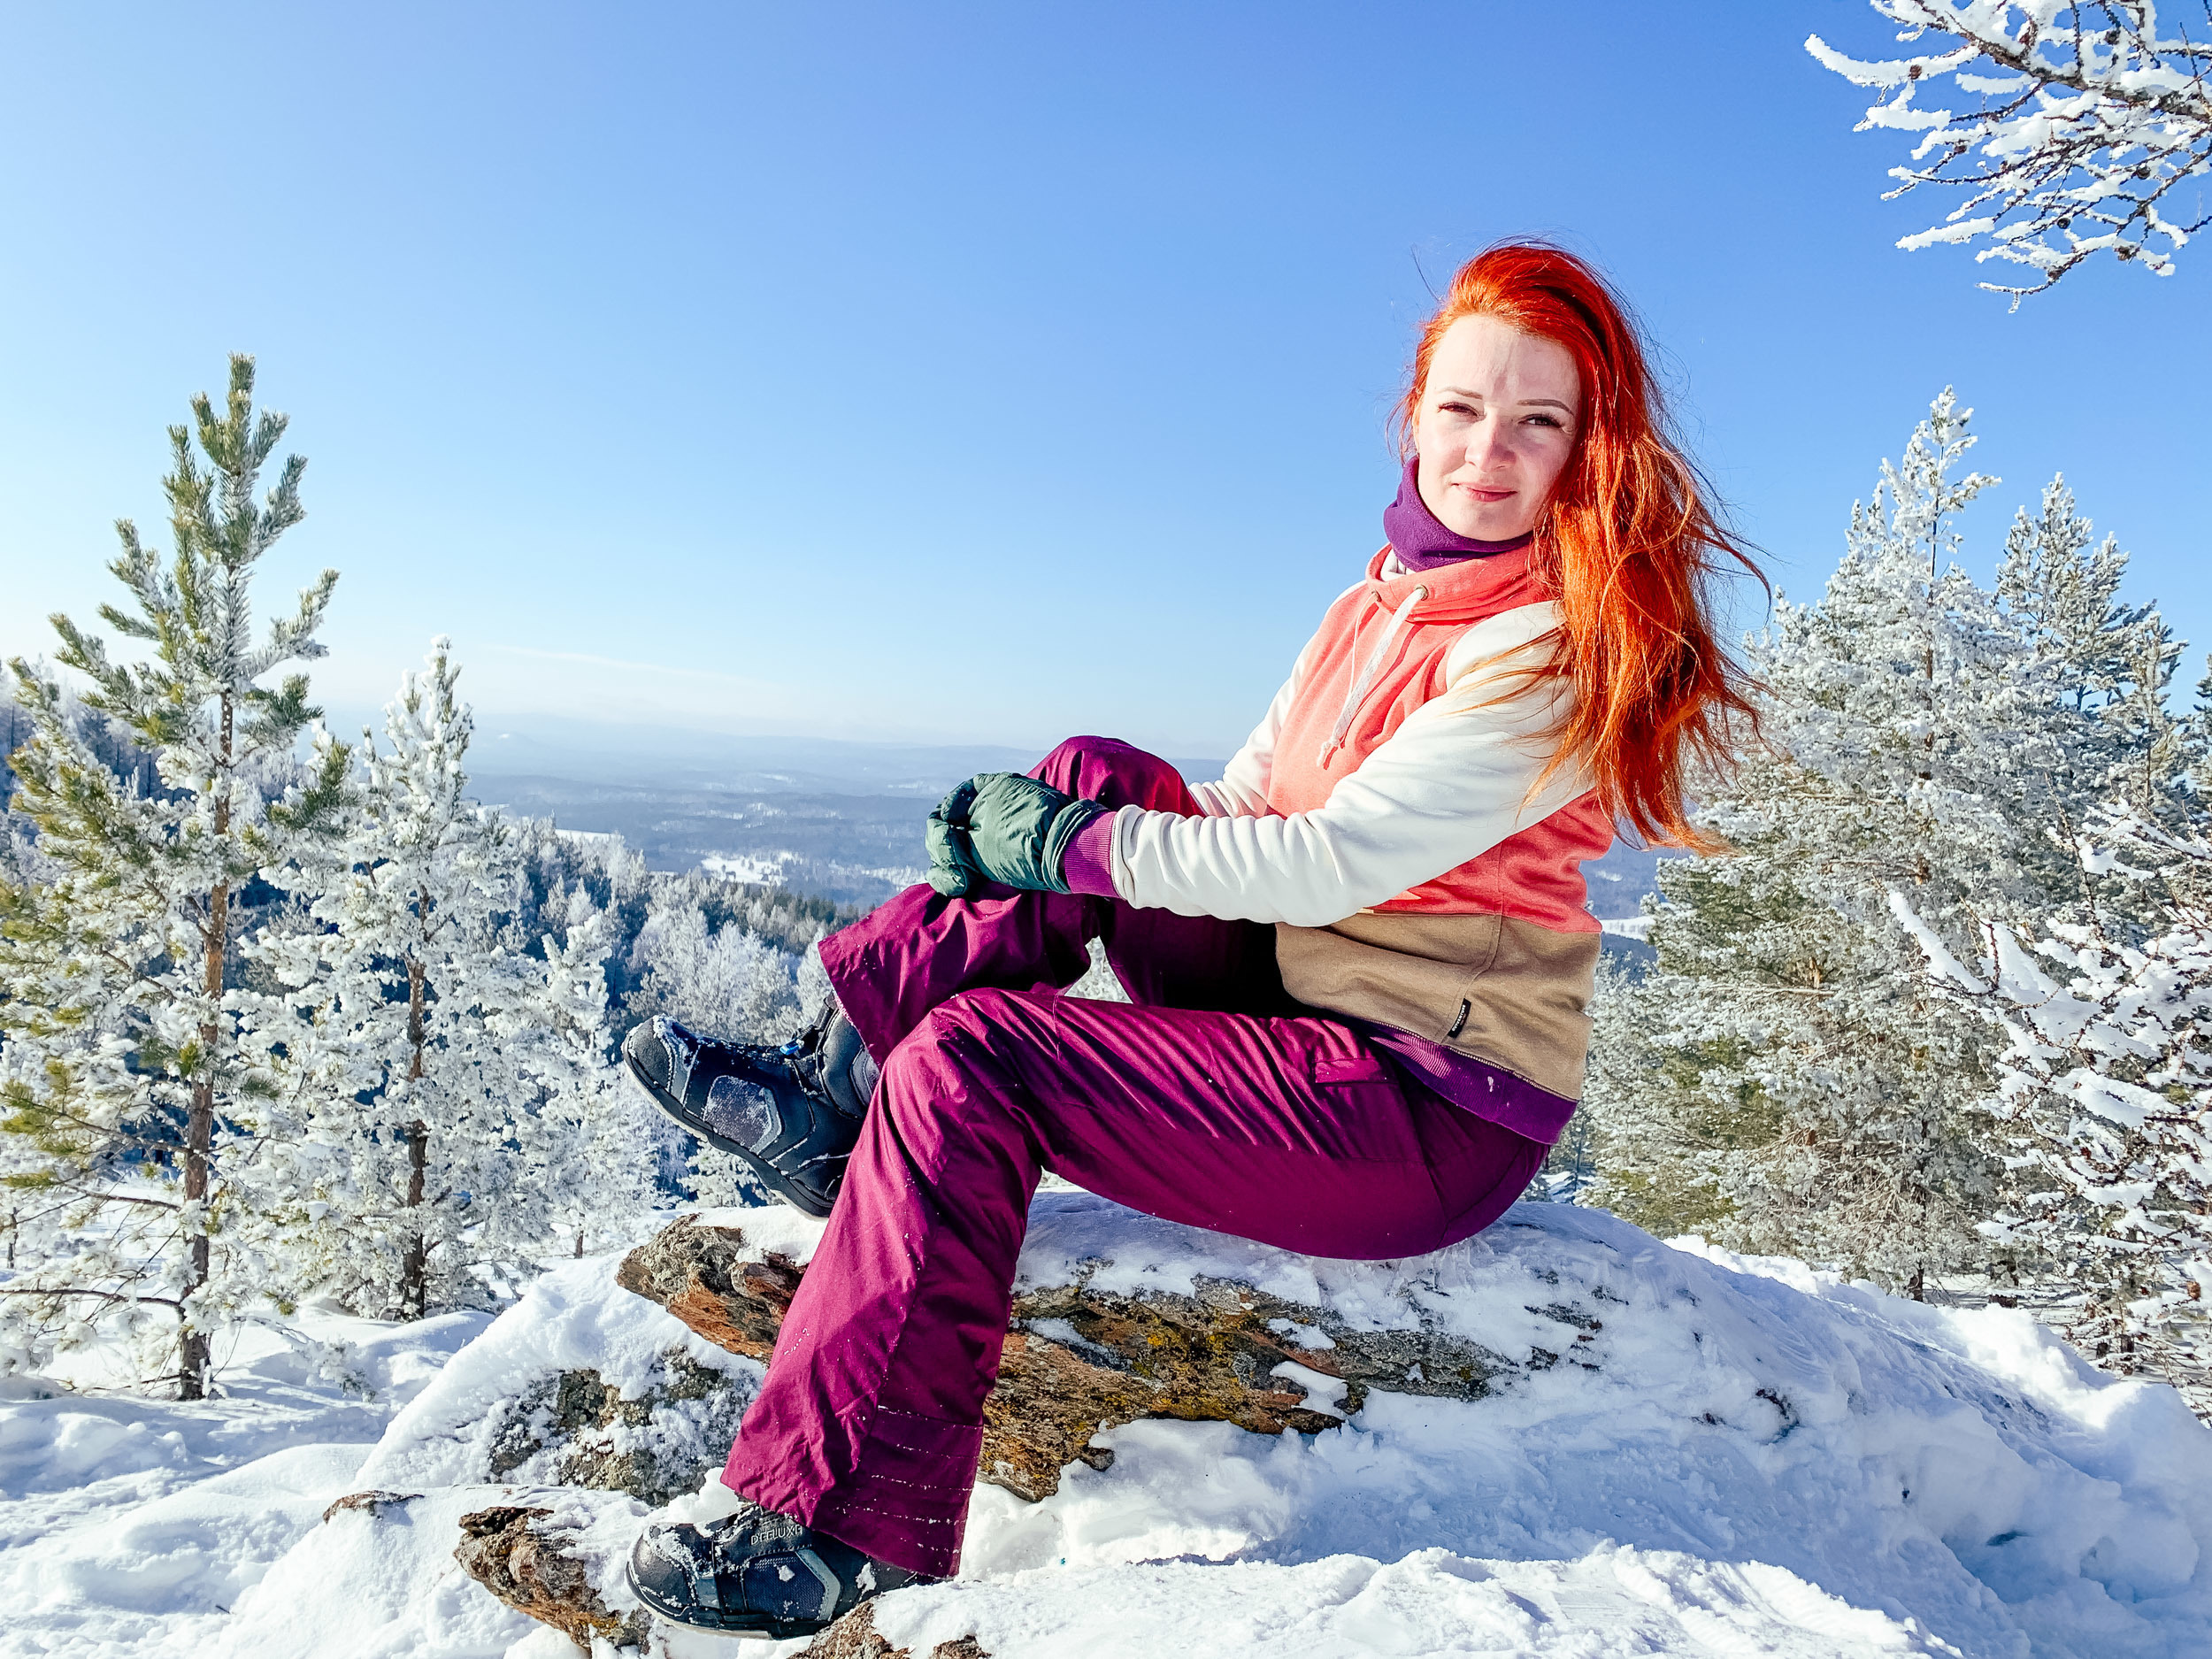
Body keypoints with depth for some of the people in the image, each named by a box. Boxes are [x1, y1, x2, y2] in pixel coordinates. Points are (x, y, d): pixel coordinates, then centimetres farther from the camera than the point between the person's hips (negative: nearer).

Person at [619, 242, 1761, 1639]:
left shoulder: (1559, 649, -17)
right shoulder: (1386, 600, 9)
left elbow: (1330, 860, -22)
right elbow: (1245, 817, 10)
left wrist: (1067, 846, -15)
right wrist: (1041, 826, -4)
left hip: (1433, 1114, -8)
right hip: (1313, 1001, 8)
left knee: (967, 1061, -20)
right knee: (1101, 776, 0)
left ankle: (852, 1529, -10)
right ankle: (842, 1085, -2)